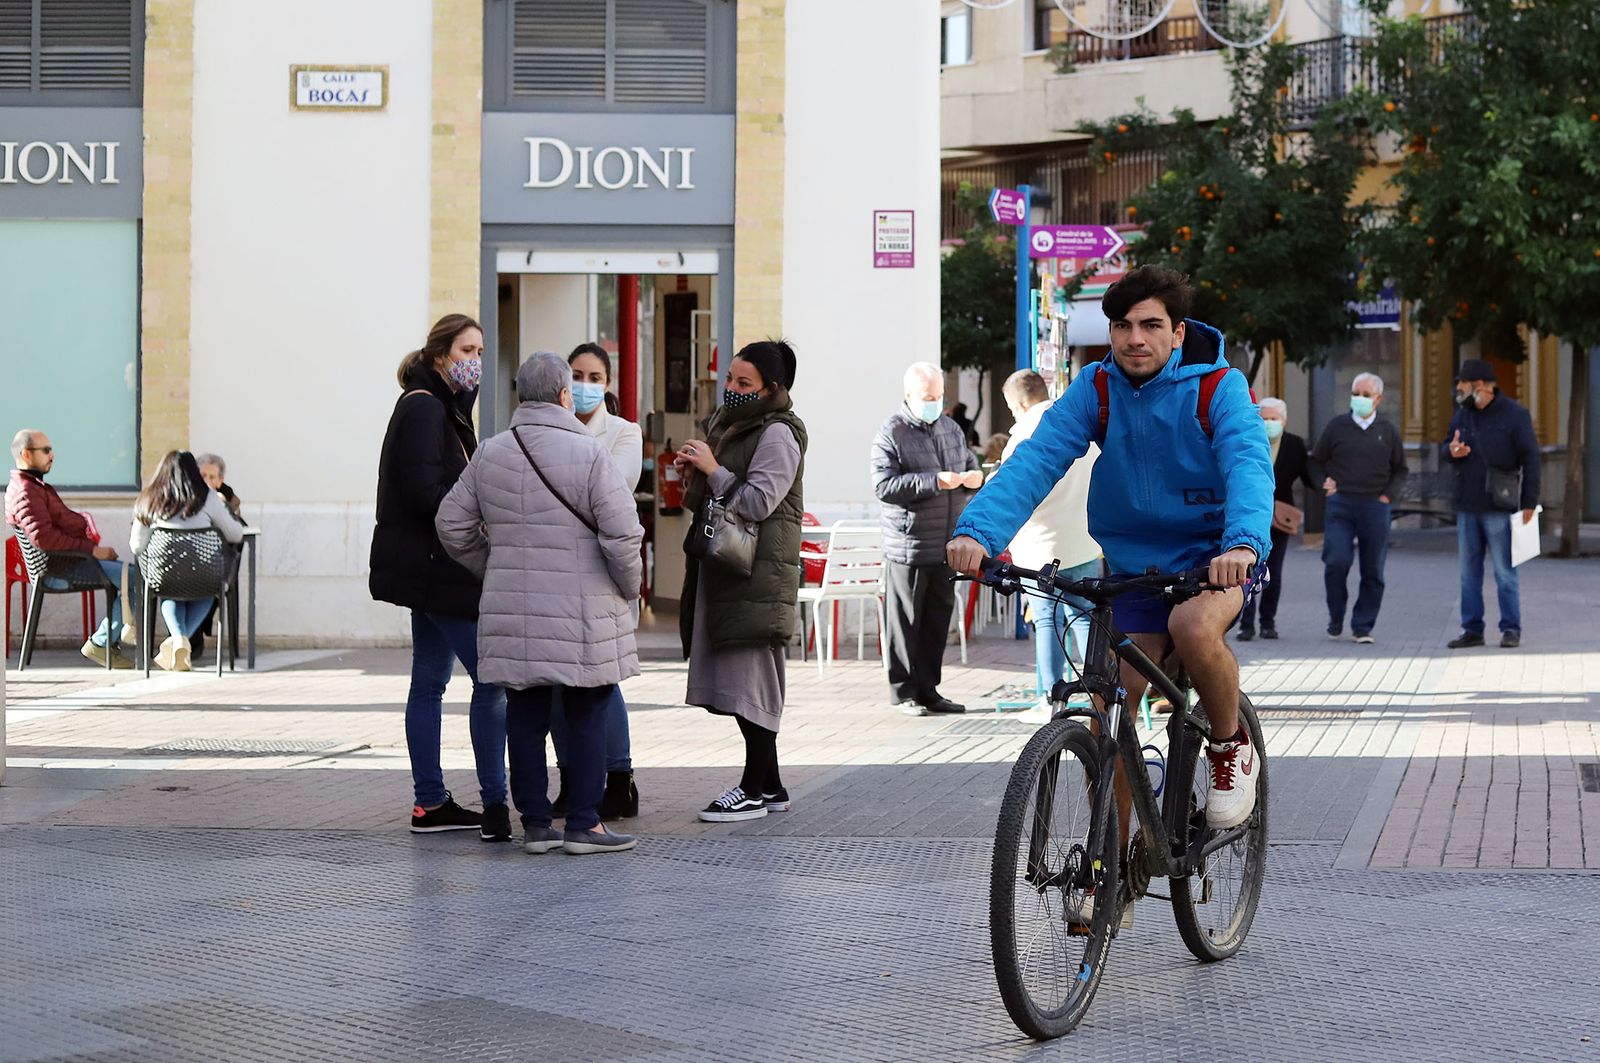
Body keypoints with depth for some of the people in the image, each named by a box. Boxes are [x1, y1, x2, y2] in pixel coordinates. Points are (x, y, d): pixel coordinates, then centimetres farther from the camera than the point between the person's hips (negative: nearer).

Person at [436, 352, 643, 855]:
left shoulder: (490, 454, 5)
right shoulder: (589, 454, -10)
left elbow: (453, 525, 12)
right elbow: (622, 534, -14)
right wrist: (629, 587, 3)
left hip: (512, 611, 5)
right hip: (581, 615, -4)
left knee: (526, 715, 10)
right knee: (586, 715, 4)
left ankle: (535, 823, 14)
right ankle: (583, 824, 6)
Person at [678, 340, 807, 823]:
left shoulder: (777, 435, -8)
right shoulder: (726, 424, 20)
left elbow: (758, 502, -17)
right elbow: (701, 503, 26)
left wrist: (713, 470, -14)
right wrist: (693, 473, 7)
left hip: (758, 572, -9)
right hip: (721, 566, 9)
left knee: (752, 677, -8)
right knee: (739, 680, 8)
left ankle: (755, 789, -3)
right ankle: (769, 786, 14)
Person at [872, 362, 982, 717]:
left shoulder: (951, 428, 14)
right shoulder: (891, 434, -7)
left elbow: (970, 463, 25)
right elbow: (883, 485, -16)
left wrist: (975, 477, -1)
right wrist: (933, 482, -23)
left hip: (945, 545, 6)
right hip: (908, 548, -6)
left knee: (938, 618, 11)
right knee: (906, 622, -1)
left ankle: (928, 690, 19)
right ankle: (904, 693, 7)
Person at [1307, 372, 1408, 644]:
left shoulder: (1387, 430, 9)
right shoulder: (1337, 426, 6)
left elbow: (1400, 469, 16)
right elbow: (1316, 462, 13)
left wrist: (1389, 494, 1)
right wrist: (1324, 484, -3)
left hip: (1374, 506, 1)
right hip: (1340, 504, -1)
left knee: (1373, 570, 2)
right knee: (1336, 561, -14)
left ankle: (1363, 626, 11)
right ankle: (1336, 617, 7)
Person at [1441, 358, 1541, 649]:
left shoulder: (1514, 414, -7)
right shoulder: (1463, 414, 10)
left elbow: (1530, 459, -8)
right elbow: (1444, 446, 18)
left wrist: (1529, 503, -12)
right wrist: (1451, 450, -8)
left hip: (1498, 508, -6)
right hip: (1466, 506, 6)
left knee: (1504, 571, -2)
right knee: (1469, 571, 8)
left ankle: (1511, 630, 5)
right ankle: (1472, 630, 14)